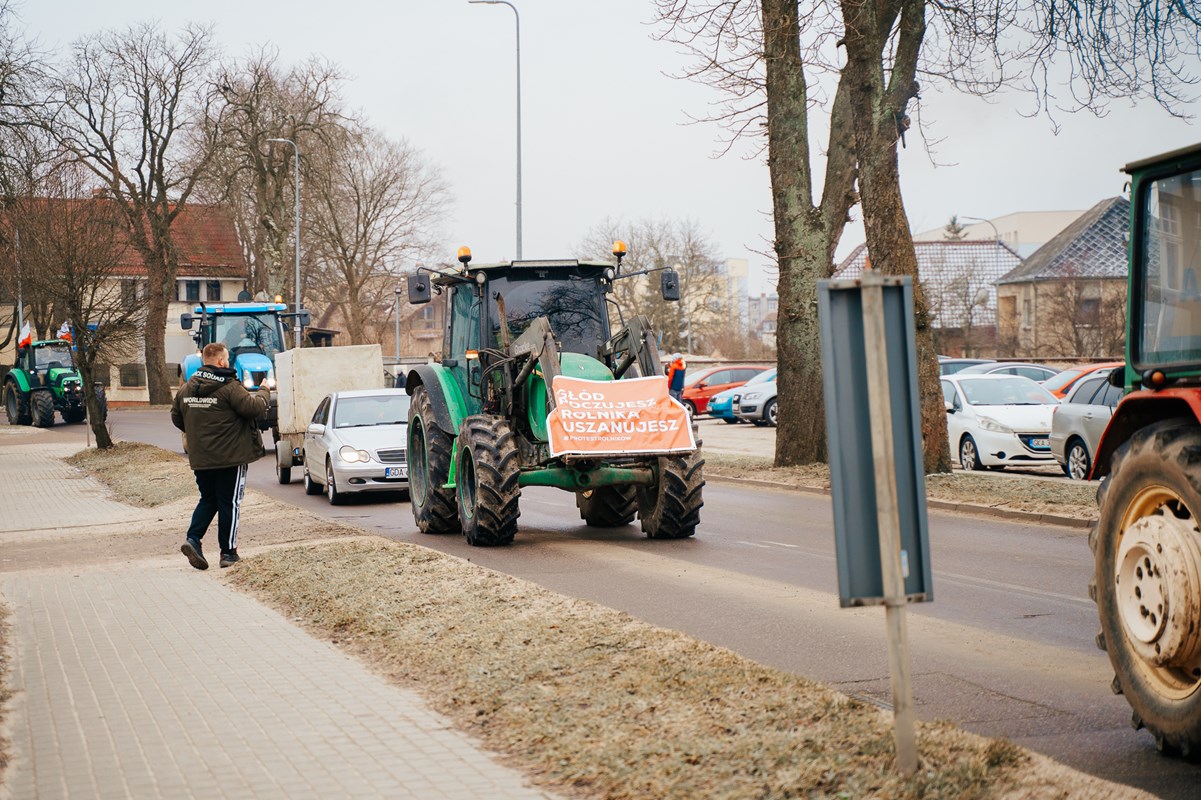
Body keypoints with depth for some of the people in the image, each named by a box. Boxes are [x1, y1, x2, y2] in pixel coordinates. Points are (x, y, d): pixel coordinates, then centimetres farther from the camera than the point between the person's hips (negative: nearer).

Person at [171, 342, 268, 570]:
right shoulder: (229, 386, -15)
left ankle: (193, 538, -3)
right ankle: (228, 552, 7)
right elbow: (253, 408, -18)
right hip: (230, 456, -6)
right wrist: (262, 395, 3)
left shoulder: (187, 388, 6)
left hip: (200, 458, 6)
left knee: (208, 500, 18)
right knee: (229, 503, 4)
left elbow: (176, 417, 15)